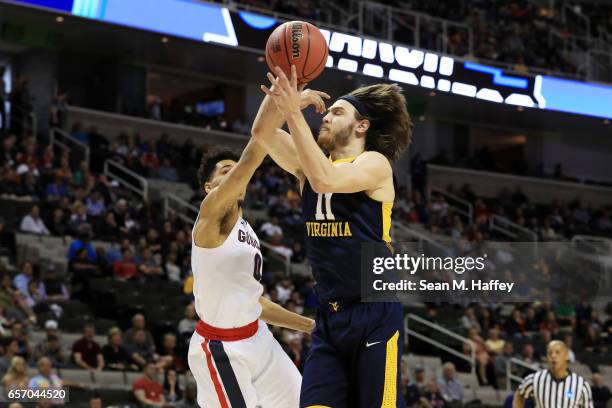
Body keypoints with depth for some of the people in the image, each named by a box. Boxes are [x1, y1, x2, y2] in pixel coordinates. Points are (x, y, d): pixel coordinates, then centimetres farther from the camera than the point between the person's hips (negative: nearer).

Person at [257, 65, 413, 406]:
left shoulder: (375, 163, -6)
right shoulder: (309, 163, 13)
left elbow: (325, 180, -24)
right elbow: (263, 133, 1)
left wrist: (294, 113, -24)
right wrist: (285, 85, -11)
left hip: (375, 314, -6)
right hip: (330, 316, 6)